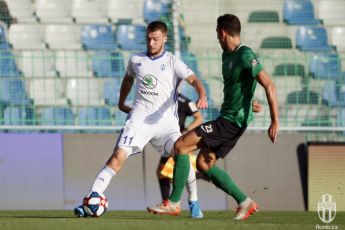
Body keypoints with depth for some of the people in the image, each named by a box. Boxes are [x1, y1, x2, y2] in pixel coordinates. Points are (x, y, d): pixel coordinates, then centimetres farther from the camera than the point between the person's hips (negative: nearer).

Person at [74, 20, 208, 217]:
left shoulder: (172, 62, 3)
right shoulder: (136, 60, 13)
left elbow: (193, 80, -9)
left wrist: (202, 96, -29)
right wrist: (121, 103, 34)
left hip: (166, 120, -2)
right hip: (139, 118, 2)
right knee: (118, 157, -14)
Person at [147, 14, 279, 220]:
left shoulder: (245, 55, -17)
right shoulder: (227, 55, 13)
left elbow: (269, 85, -21)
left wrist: (275, 121, -24)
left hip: (233, 120, -10)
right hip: (227, 117, 10)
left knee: (181, 145, -12)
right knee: (203, 163, 11)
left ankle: (174, 203, -7)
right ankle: (245, 202, 13)